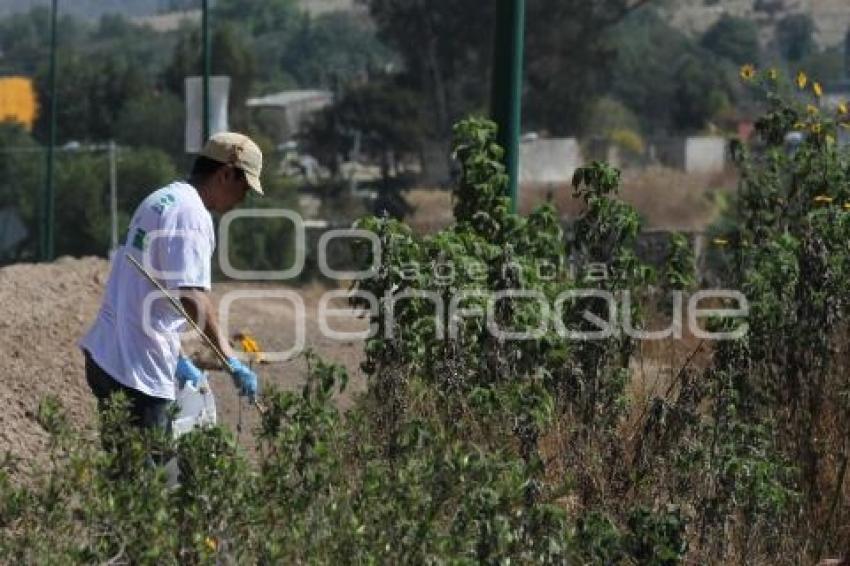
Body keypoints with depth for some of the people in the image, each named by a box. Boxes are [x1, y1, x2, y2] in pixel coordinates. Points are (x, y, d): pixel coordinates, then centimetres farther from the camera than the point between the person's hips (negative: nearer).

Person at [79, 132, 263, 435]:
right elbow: (191, 297, -23)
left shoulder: (159, 200, 18)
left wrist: (177, 359, 22)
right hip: (137, 371, -10)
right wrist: (231, 361, -19)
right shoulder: (192, 214, -12)